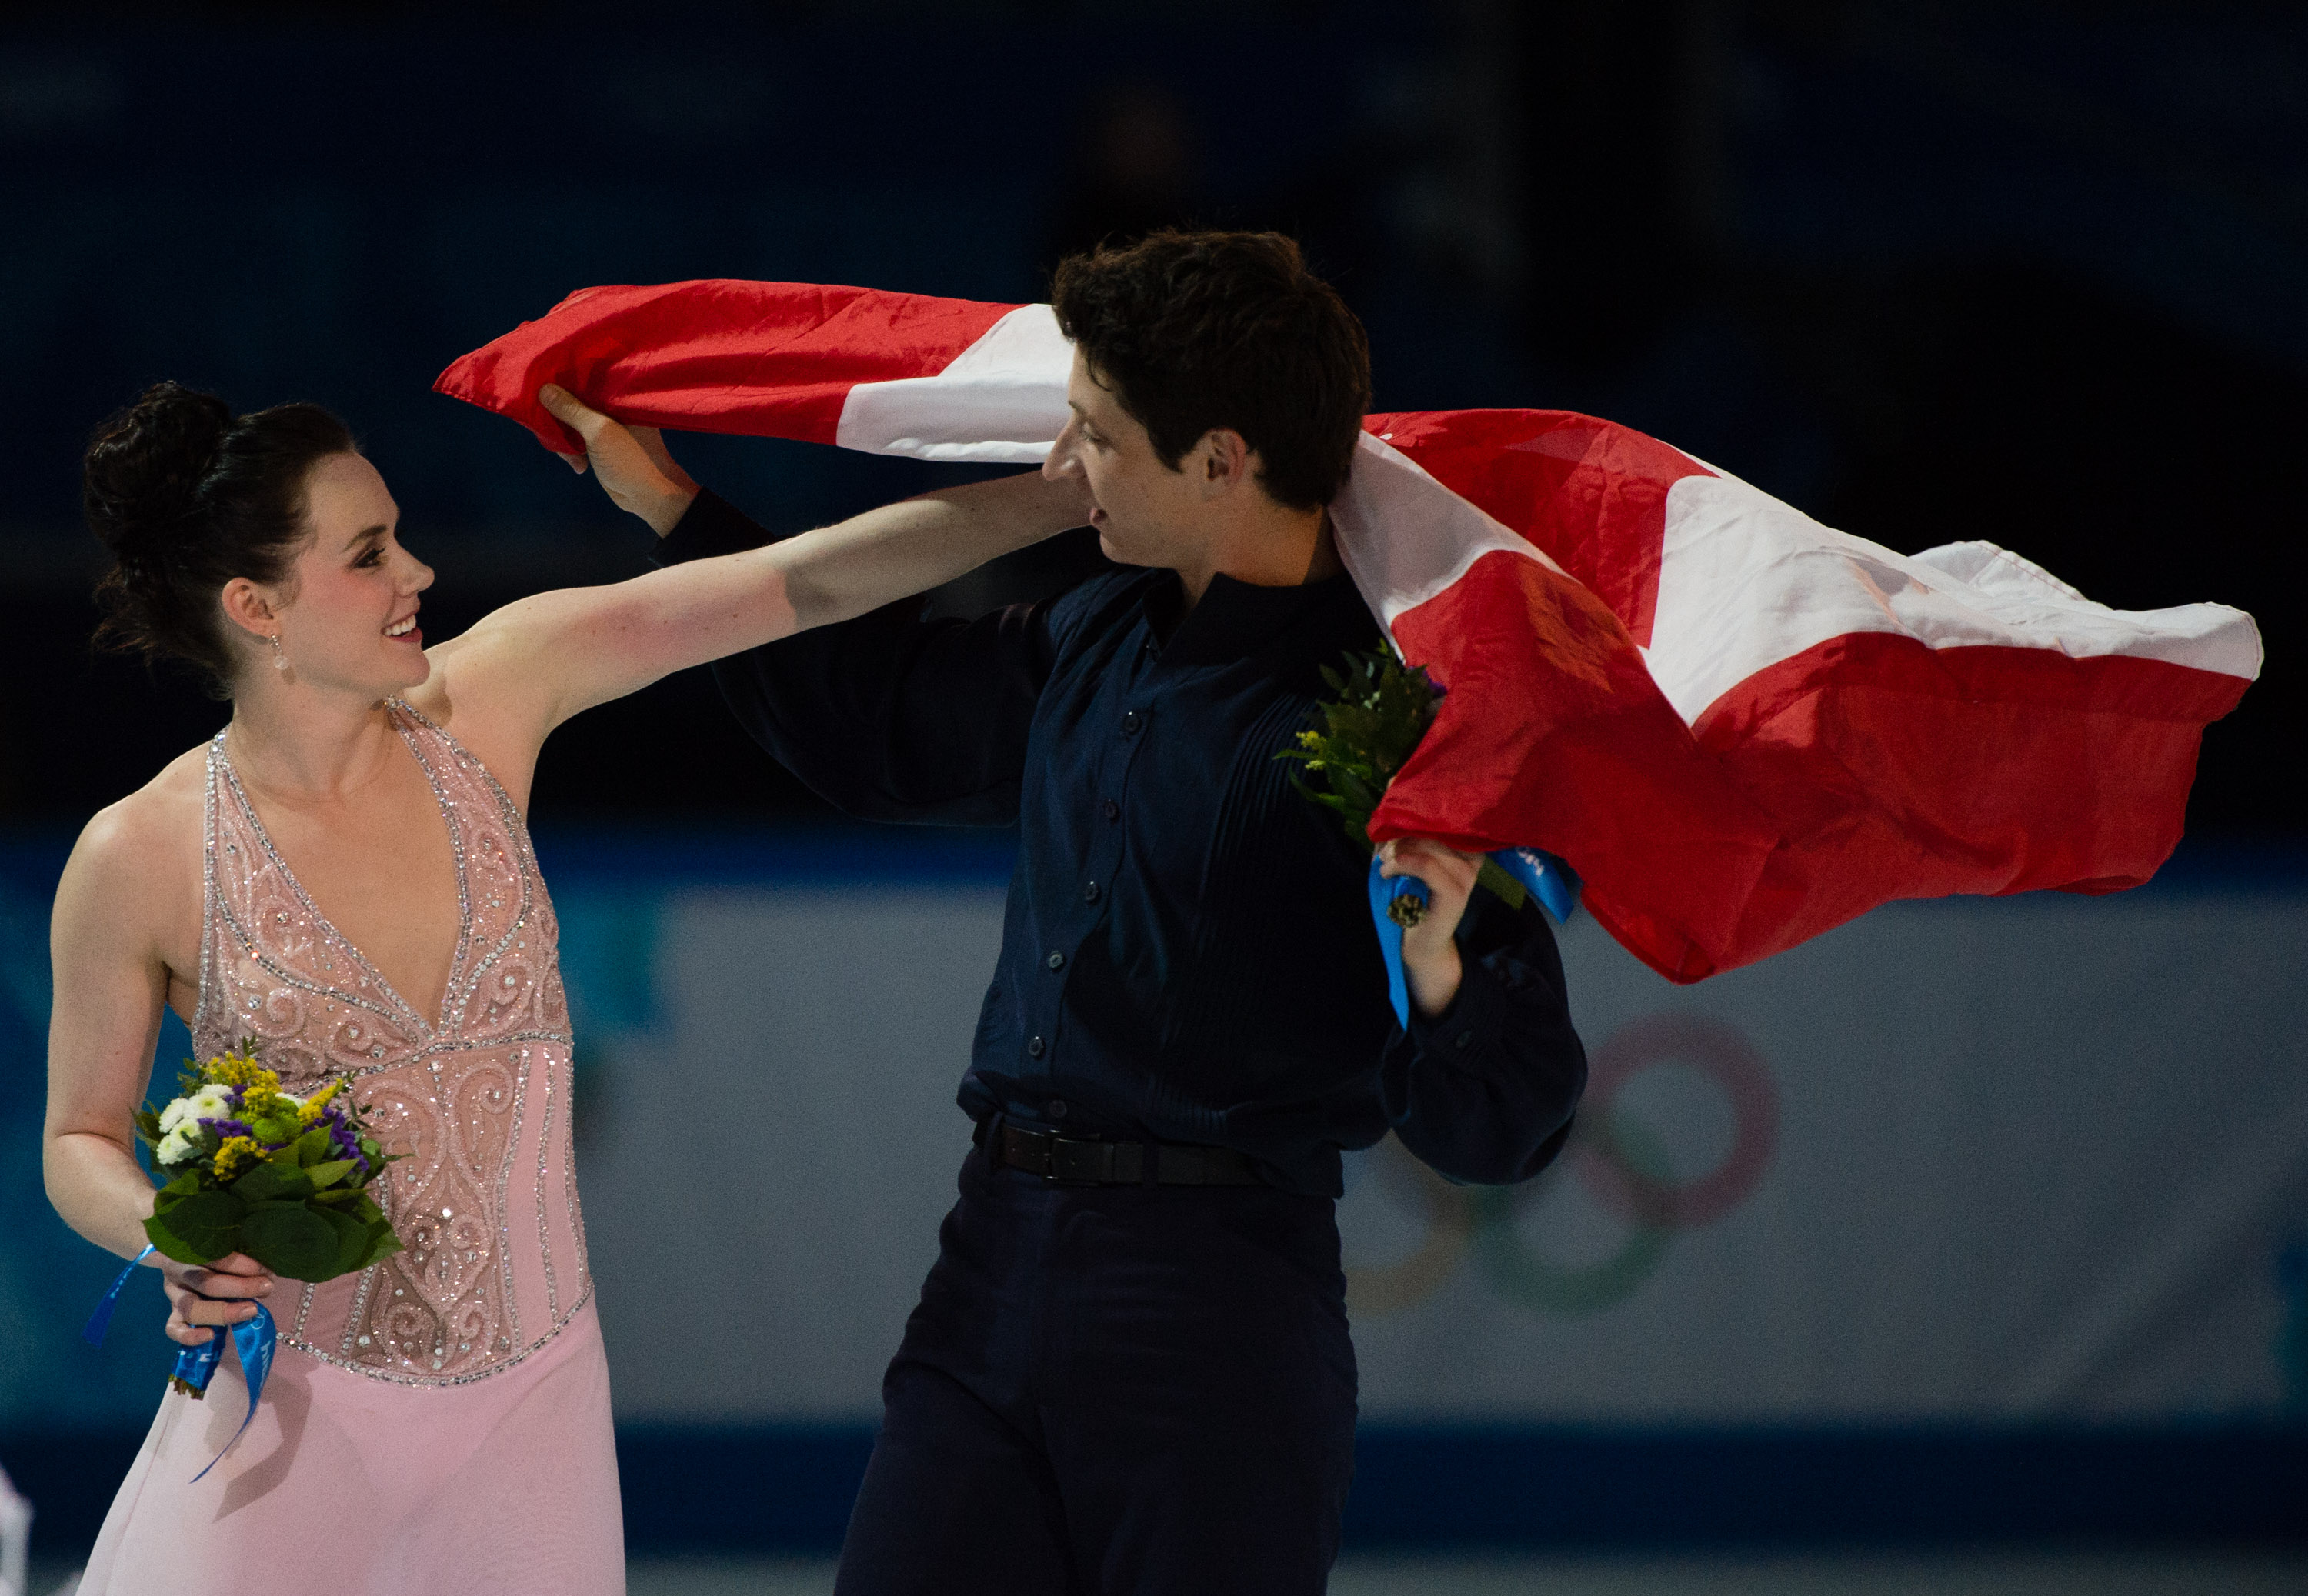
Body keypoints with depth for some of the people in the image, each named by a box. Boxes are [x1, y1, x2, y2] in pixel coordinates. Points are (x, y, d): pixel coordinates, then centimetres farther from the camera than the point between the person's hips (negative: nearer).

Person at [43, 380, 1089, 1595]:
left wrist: (1083, 490, -8)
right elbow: (80, 1146, 2)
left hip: (530, 1391, 3)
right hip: (301, 1397, -3)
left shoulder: (485, 701, -3)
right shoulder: (141, 856, -10)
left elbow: (803, 583, -5)